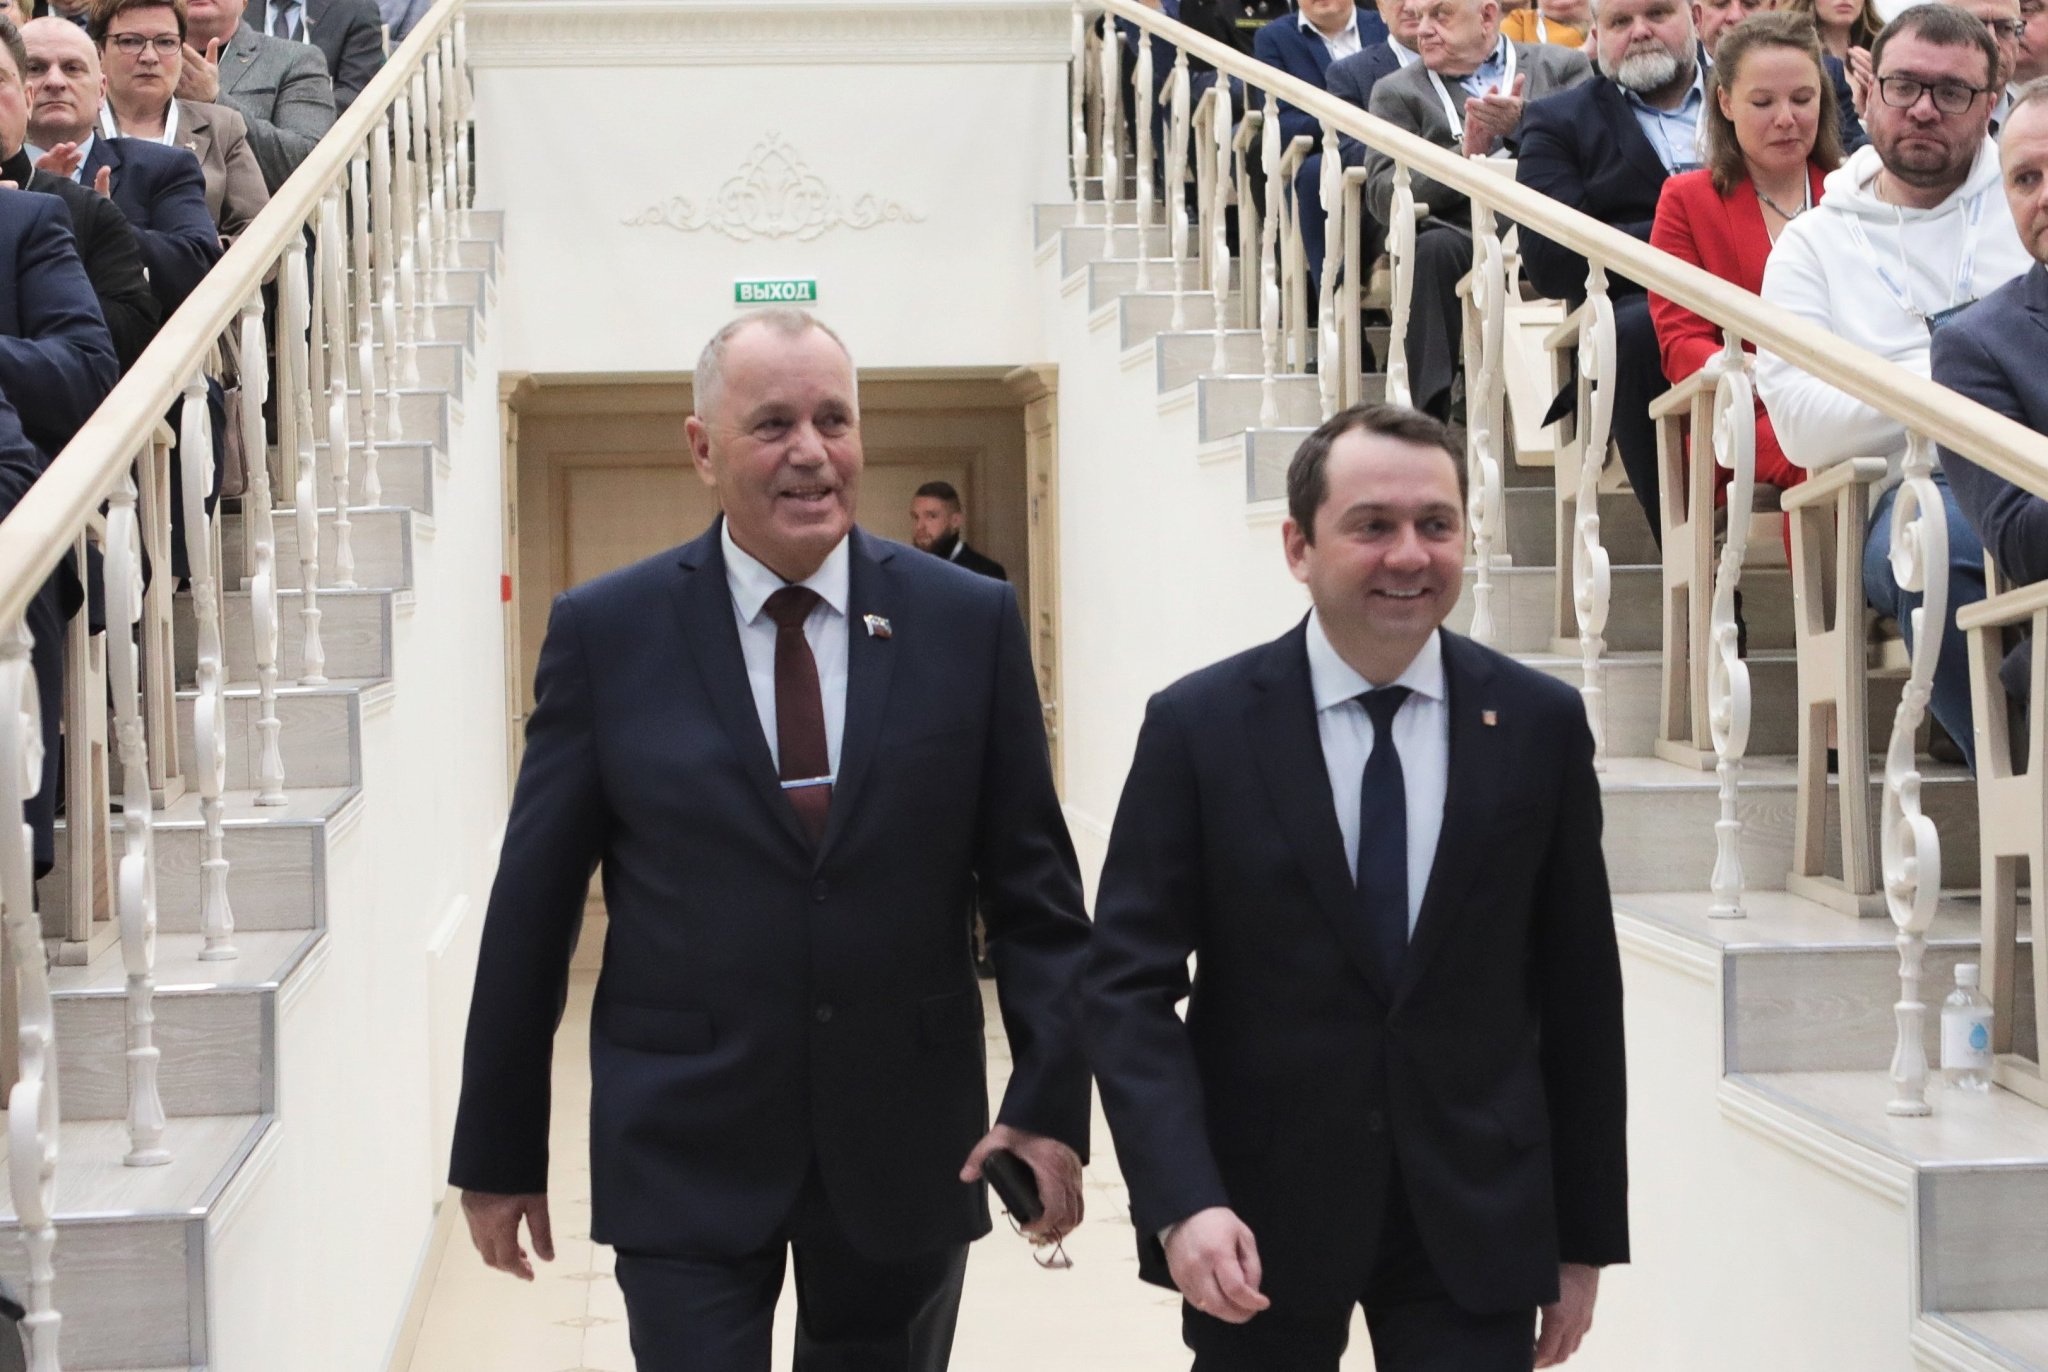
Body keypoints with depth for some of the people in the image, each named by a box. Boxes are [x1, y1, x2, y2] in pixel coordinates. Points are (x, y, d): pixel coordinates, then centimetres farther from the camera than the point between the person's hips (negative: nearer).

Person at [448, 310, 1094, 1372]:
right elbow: (532, 906, 0)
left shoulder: (969, 622, -1)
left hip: (907, 1147, 2)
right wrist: (499, 1152, 2)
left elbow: (1033, 886, 1)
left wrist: (1051, 1103, -9)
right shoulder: (606, 632, -3)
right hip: (684, 1155, -2)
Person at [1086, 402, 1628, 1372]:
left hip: (1475, 1218, 1)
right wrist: (1183, 1201, -19)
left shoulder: (1540, 725, 0)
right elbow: (1128, 985, -7)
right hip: (1257, 1221, -1)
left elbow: (1579, 995, 4)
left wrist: (1587, 1238, 6)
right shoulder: (1198, 727, -6)